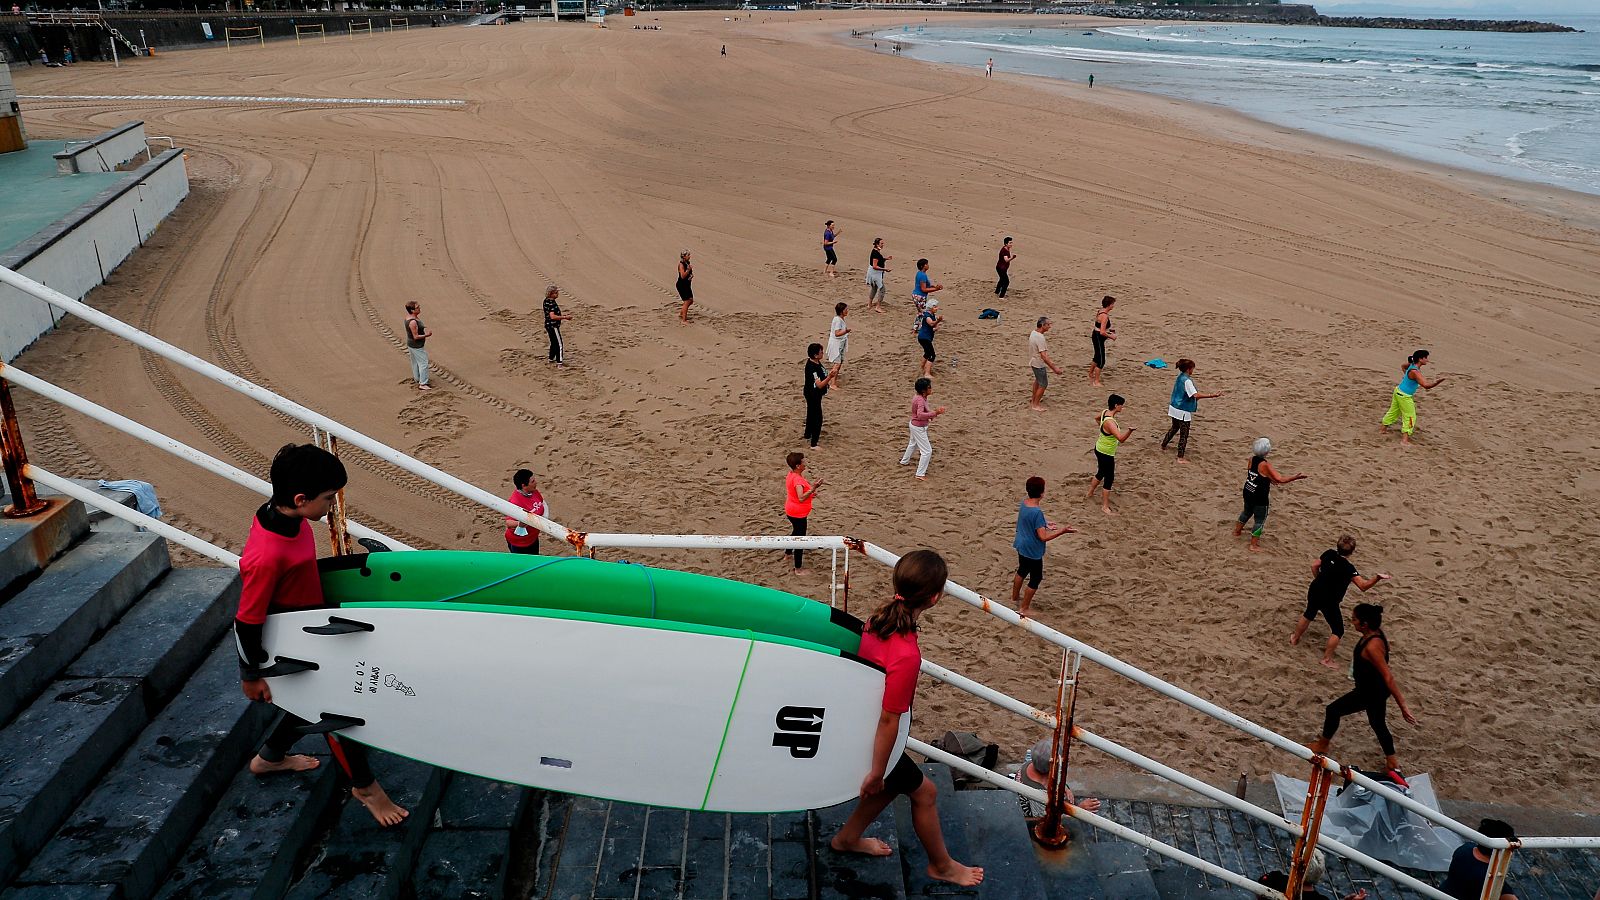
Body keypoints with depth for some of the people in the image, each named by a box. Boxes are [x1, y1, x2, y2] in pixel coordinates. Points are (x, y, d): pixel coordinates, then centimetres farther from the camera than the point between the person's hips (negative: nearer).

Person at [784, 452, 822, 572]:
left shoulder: (791, 475, 2)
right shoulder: (798, 480, -29)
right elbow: (801, 498, -41)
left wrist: (809, 494, 9)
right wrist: (813, 488, -49)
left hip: (791, 511, 10)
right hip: (798, 514, -10)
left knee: (796, 532, 33)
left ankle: (788, 552, 54)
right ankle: (798, 568, 5)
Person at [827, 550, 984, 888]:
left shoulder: (880, 617, -13)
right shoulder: (907, 655, -37)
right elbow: (889, 720, -28)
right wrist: (876, 771, -14)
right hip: (871, 740, -8)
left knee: (894, 782, 30)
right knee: (924, 792, 16)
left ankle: (847, 838, 48)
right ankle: (941, 865, 39)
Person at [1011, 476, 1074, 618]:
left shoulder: (1023, 503, -6)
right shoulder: (1037, 512, -31)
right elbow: (1043, 537, -30)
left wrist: (1045, 523, 14)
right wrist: (1062, 531, -24)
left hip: (1021, 546, 8)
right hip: (1033, 552, -8)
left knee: (1022, 571, 28)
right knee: (1035, 579, 10)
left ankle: (1014, 598, 47)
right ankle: (1023, 609, 19)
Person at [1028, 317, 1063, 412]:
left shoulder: (1033, 333, 0)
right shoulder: (1040, 338, -30)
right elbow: (1043, 356, -33)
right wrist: (1054, 368, -33)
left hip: (1034, 362, 10)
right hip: (1039, 364, -10)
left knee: (1037, 381, 28)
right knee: (1043, 384, 3)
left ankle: (1034, 400, 44)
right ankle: (1035, 405, 13)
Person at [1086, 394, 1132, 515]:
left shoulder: (1104, 412, -5)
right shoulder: (1110, 422, -33)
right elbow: (1121, 438, -44)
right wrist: (1129, 430, -59)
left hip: (1100, 449, 9)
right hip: (1106, 454, -9)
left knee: (1101, 473, 27)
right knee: (1109, 478, 3)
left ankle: (1090, 494, 46)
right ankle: (1105, 506, 12)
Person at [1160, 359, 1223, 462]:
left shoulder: (1180, 377, 5)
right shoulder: (1187, 381, -22)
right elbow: (1196, 395, -33)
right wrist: (1213, 395, -35)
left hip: (1174, 408, 9)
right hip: (1183, 411, -9)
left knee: (1175, 428, 31)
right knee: (1184, 434, 0)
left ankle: (1163, 445, 45)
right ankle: (1180, 457, 2)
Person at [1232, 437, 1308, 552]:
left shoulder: (1252, 459, -4)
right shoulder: (1265, 465, -26)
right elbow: (1280, 480, -30)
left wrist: (1269, 479, 22)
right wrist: (1297, 477, -27)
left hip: (1248, 492, 7)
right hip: (1259, 498, -7)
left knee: (1247, 512, 30)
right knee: (1260, 519, 8)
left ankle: (1237, 531, 49)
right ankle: (1254, 545, 13)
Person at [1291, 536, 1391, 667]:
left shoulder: (1329, 554, -7)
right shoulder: (1348, 568, -25)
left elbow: (1314, 566, 9)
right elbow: (1363, 586, -32)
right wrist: (1377, 578, -41)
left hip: (1314, 591, 7)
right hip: (1329, 601, -7)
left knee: (1308, 614, 35)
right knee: (1338, 631, 10)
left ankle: (1295, 638, 53)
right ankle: (1327, 659, 14)